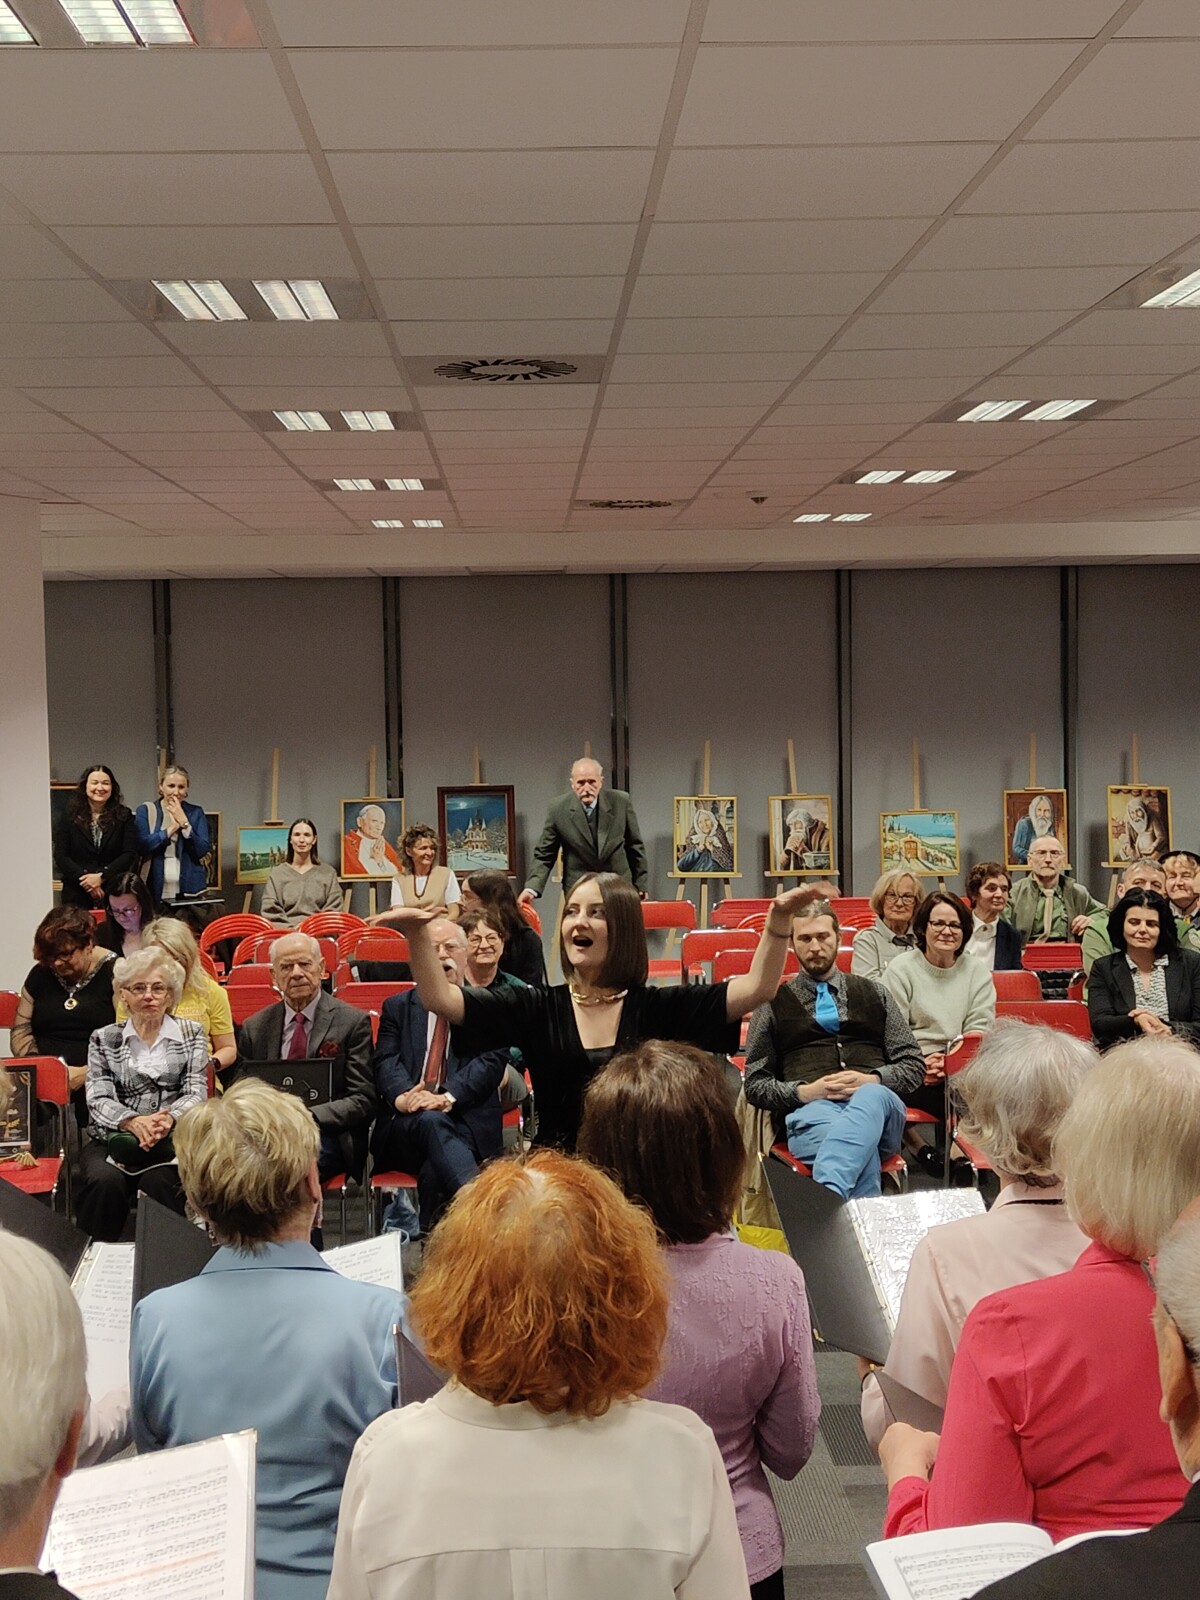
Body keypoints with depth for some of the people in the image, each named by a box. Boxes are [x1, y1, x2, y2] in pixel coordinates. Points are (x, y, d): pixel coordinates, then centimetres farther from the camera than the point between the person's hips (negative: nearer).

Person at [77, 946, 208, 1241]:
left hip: (171, 1140, -1)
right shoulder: (104, 1039, 12)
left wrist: (169, 1118, -20)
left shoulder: (191, 1034, 12)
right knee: (106, 1181, -31)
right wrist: (133, 1121, -20)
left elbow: (196, 1093, 3)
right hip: (111, 1139, 1)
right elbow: (99, 1099, 1)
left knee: (160, 1181, -33)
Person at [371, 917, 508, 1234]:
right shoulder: (397, 1007, 21)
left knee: (435, 1173, -36)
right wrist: (403, 1097, -19)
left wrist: (448, 1097, -20)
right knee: (431, 1122, -37)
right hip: (404, 1125, 0)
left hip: (468, 1124, 0)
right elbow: (386, 1062, 5)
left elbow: (491, 1061, -1)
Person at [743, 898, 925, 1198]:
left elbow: (914, 1066, 18)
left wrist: (871, 1080, -4)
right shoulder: (774, 1004, 19)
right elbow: (754, 1084, 13)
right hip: (809, 1110, -1)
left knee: (870, 1097, -42)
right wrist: (803, 1092, -7)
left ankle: (828, 1193, -62)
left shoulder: (874, 994, 24)